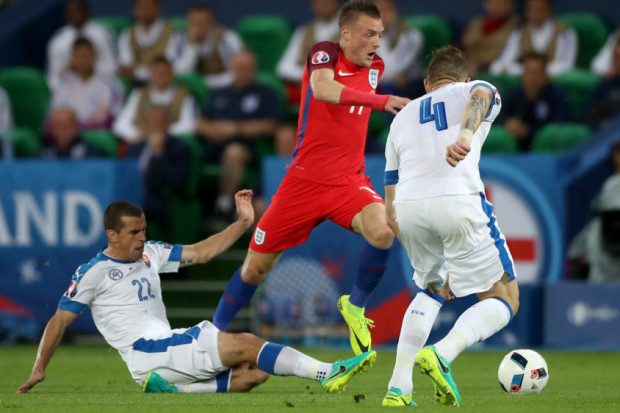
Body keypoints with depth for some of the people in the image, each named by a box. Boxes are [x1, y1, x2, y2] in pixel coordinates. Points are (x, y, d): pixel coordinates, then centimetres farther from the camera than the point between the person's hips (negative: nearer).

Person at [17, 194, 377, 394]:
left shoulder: (149, 254, 19)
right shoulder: (93, 272, 0)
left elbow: (201, 252, 22)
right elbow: (60, 321, 2)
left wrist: (243, 223, 12)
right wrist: (39, 370, -1)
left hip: (170, 346, 8)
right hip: (148, 352, -8)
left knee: (256, 371, -9)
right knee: (245, 345, -19)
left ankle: (176, 390, -17)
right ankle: (328, 373, -27)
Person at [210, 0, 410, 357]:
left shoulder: (375, 67, 7)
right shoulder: (325, 54, -9)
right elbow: (322, 89, -34)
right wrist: (380, 100, -44)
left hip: (349, 180, 3)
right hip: (305, 180, -3)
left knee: (382, 231, -28)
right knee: (256, 267, 6)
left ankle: (356, 306, -4)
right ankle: (215, 333, 27)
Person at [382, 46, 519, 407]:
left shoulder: (402, 118, 32)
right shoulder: (471, 91, 22)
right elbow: (479, 94, -9)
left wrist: (418, 247, 43)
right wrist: (466, 134, -29)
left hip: (407, 206, 5)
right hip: (458, 200, -5)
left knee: (432, 291, 30)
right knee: (504, 301, 9)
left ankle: (399, 387, 19)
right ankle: (442, 355, -17)